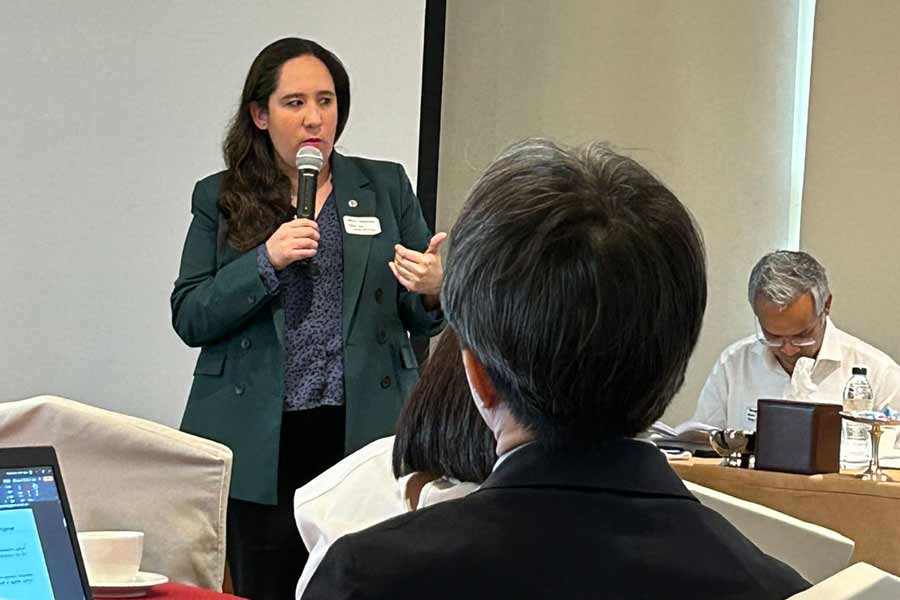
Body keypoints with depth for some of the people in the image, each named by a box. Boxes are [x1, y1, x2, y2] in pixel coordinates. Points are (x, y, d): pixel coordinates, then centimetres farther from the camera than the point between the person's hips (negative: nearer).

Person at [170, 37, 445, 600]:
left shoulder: (386, 186, 10)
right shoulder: (219, 197, 7)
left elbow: (423, 320, 11)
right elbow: (189, 319, 0)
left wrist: (432, 291, -13)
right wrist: (267, 262, -14)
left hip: (364, 431, 0)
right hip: (260, 442, 0)